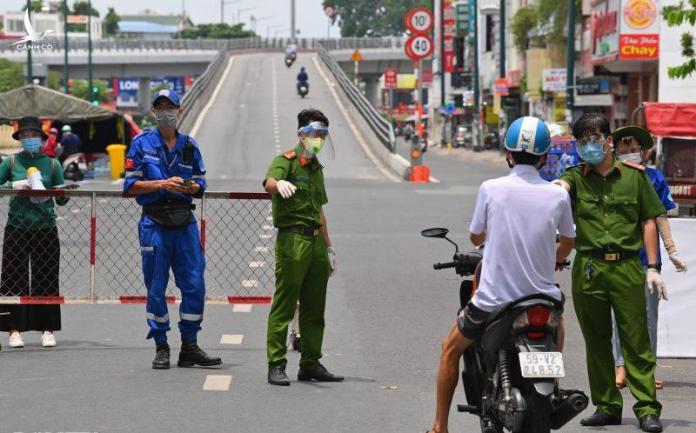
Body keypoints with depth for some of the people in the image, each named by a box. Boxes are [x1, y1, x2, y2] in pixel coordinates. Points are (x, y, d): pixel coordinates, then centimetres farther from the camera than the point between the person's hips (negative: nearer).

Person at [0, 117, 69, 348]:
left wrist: (63, 193, -13)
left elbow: (62, 200, 8)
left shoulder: (52, 164, 6)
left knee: (46, 280, 2)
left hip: (46, 229, 1)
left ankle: (47, 329, 9)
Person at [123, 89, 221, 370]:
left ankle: (189, 346, 9)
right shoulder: (142, 144, 1)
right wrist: (162, 184, -15)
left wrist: (193, 186, -8)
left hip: (184, 222, 3)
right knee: (156, 288, 2)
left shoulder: (189, 146, 11)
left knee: (194, 285, 0)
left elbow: (201, 183, 15)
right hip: (154, 223, -3)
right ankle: (161, 348, 11)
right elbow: (130, 185, -3)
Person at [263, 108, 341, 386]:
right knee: (284, 306, -8)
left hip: (316, 241, 8)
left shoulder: (316, 168, 21)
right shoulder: (287, 160, -3)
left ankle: (311, 364, 17)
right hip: (293, 240, -8)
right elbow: (269, 182, -26)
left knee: (314, 308, 10)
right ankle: (276, 366, -7)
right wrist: (280, 184, -50)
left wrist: (329, 248, 26)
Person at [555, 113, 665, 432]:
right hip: (588, 269, 2)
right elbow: (561, 186, -15)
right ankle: (607, 406, 17)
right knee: (596, 341, 8)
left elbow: (648, 221, 8)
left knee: (636, 339, -5)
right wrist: (556, 187, -41)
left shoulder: (634, 175, 7)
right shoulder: (577, 176, 8)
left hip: (626, 266, -2)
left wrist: (653, 267, 2)